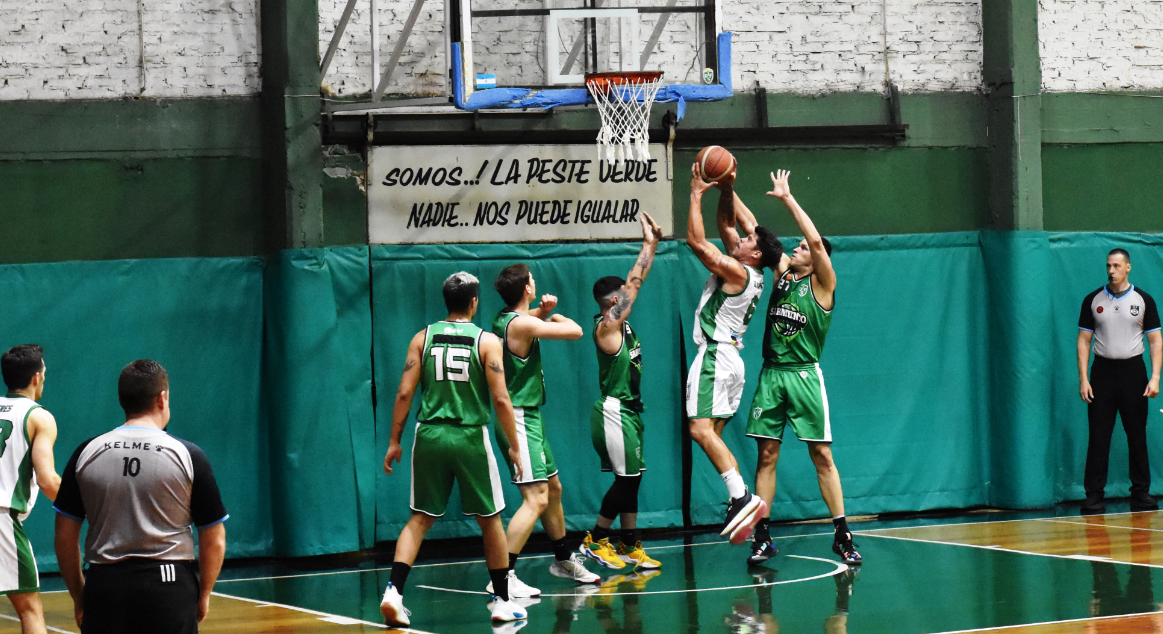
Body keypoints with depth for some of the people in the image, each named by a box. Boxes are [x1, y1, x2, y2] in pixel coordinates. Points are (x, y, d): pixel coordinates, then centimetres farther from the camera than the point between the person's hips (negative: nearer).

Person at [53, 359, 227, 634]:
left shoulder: (86, 454, 3)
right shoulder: (187, 456, -3)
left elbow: (65, 537, 6)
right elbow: (214, 541, 0)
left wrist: (78, 596, 15)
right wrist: (203, 595, 13)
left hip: (104, 585, 2)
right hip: (168, 588, -2)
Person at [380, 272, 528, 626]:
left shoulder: (423, 338, 5)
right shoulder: (487, 341, -3)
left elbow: (404, 393, 1)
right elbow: (500, 399, -8)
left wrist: (394, 441, 7)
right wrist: (513, 447, 0)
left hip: (430, 436, 2)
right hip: (470, 437, -2)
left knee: (420, 520, 8)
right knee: (490, 521, 12)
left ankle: (394, 591, -10)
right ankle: (502, 602, 17)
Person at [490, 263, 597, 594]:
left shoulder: (505, 318, 7)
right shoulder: (521, 324, -20)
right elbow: (575, 331, -18)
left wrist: (543, 310, 8)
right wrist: (555, 317, 4)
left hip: (530, 416, 10)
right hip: (520, 420, -10)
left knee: (553, 489, 22)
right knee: (536, 499, -16)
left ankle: (563, 559, 37)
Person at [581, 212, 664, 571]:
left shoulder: (621, 323, 11)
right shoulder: (607, 326, -13)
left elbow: (635, 283, 16)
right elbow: (634, 284, -15)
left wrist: (652, 245, 11)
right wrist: (648, 244, -10)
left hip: (628, 411, 10)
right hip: (614, 412, -10)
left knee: (631, 480, 9)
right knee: (626, 480, -8)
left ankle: (630, 547, 12)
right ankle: (595, 541, -1)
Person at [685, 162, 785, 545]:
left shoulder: (736, 272, -12)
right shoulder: (748, 273, 14)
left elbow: (696, 241, -17)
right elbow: (726, 224, 22)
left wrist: (697, 195, -10)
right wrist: (725, 189, 12)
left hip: (716, 354, -10)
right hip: (729, 357, 10)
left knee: (701, 430, -19)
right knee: (713, 433, 10)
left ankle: (742, 498, -29)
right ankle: (740, 503, 2)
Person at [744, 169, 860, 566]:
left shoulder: (822, 283, -2)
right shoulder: (782, 272, 12)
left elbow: (817, 240, -19)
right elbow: (751, 227, 12)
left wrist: (788, 199, -17)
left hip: (804, 376, -5)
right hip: (771, 375, 5)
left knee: (822, 456, -3)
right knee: (767, 455, 3)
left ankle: (842, 535, 1)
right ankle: (762, 537, 4)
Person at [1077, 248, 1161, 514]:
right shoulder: (1093, 300, 4)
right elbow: (1084, 340, 5)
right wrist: (1083, 379, -4)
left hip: (1133, 370, 0)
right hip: (1102, 371, 0)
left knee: (1137, 435, 3)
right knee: (1098, 437, -2)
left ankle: (1141, 493, 10)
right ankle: (1094, 496, 0)